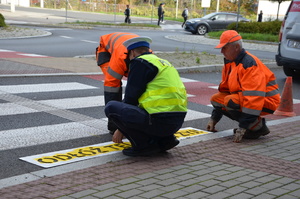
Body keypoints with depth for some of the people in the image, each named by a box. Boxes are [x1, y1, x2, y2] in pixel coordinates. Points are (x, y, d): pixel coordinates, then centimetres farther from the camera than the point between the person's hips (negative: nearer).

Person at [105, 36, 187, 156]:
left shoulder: (140, 62, -2)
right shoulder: (162, 62, 24)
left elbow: (131, 98, -3)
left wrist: (120, 130, 10)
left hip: (159, 121, -9)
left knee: (111, 107, -4)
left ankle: (145, 145, -4)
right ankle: (165, 139, 15)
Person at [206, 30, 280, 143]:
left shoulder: (249, 64, -24)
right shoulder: (229, 63, 6)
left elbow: (254, 97, -30)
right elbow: (224, 89, 14)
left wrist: (242, 128, -30)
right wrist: (214, 119, 12)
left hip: (266, 101, -10)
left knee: (231, 101, -30)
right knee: (216, 99, 2)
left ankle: (259, 127, -9)